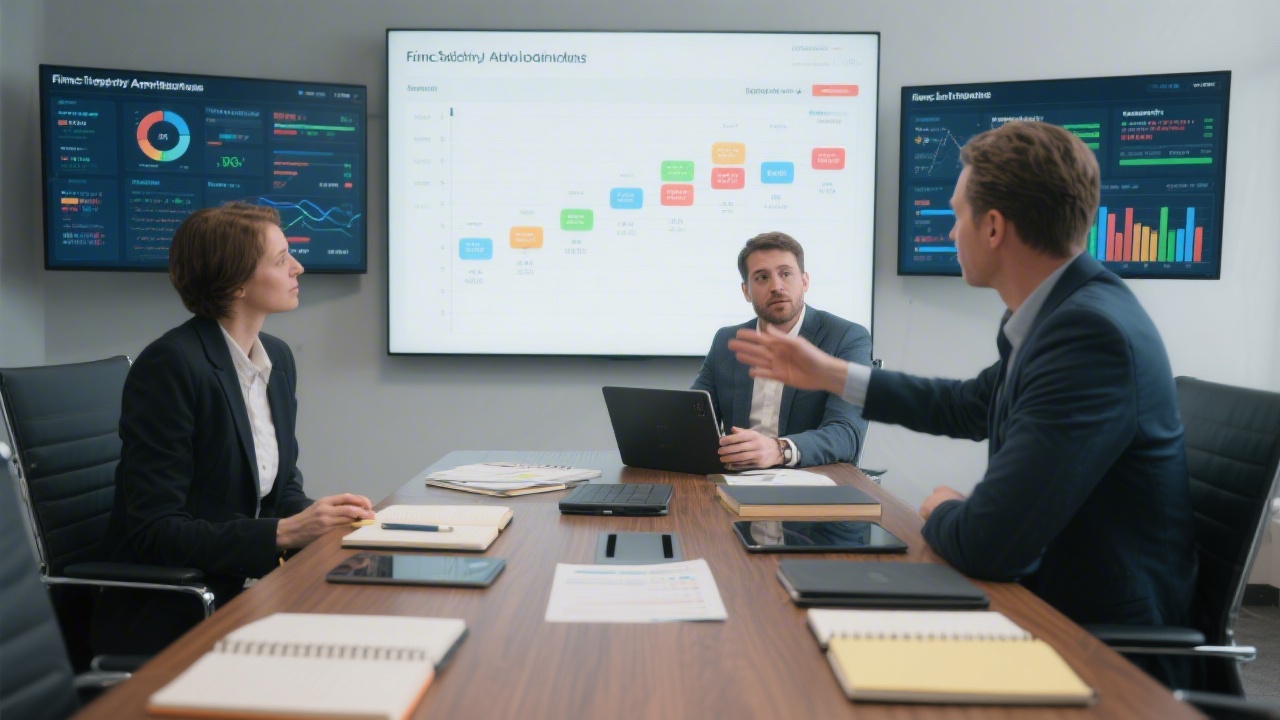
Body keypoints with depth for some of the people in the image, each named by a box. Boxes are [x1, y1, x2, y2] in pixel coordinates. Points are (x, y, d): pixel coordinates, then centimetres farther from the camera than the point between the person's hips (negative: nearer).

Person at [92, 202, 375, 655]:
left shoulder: (278, 357, 7)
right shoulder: (170, 364, -17)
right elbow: (153, 530, -19)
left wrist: (323, 517, -8)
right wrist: (283, 533, -26)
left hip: (249, 590, 7)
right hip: (167, 618, -7)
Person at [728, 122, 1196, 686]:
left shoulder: (1093, 332, -28)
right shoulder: (1061, 311, 0)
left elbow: (987, 544, -31)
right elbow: (969, 407, 17)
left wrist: (943, 513, -8)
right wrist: (828, 374, 18)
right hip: (1055, 600, 7)